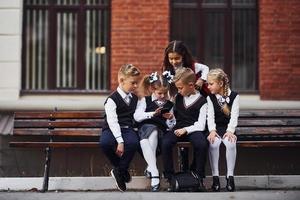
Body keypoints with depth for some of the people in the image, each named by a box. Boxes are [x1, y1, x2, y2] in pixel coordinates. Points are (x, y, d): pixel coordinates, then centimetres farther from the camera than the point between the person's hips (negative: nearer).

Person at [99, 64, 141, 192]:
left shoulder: (135, 98, 14)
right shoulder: (112, 99, -8)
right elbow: (112, 121, -17)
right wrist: (120, 141, -27)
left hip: (127, 129, 4)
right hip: (112, 129, -4)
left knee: (133, 142, -34)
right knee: (105, 143, -39)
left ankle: (119, 171, -11)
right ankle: (121, 169, -11)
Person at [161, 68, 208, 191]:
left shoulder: (201, 101, -2)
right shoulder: (178, 98, 14)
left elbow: (201, 125, -7)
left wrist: (185, 130, -19)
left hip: (193, 130, -3)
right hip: (178, 128, 4)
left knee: (202, 144, -36)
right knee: (165, 143, -29)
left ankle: (199, 177, -16)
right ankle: (170, 177, -20)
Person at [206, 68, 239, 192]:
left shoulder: (234, 96, 4)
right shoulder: (210, 98, 8)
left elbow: (234, 116, -4)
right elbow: (210, 116, -1)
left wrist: (230, 131, -19)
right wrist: (212, 130, -19)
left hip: (228, 129, -1)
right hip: (215, 129, 1)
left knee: (230, 143, -33)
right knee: (214, 143, -32)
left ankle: (230, 176, -24)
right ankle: (215, 176, -26)